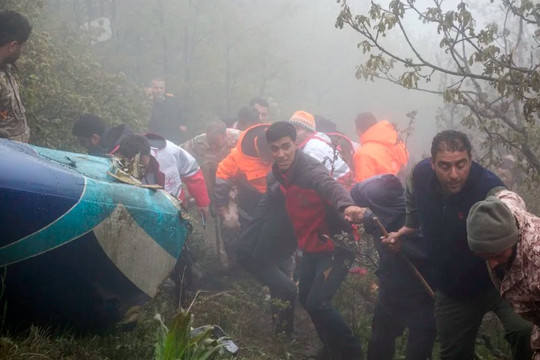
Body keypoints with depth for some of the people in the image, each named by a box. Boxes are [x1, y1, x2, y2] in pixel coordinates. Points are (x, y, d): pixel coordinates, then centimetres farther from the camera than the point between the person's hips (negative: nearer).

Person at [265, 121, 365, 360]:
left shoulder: (309, 169, -27)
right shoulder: (281, 172, -1)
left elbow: (330, 185, -49)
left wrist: (346, 206, -68)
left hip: (335, 246, -9)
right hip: (312, 247, 9)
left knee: (317, 302, -17)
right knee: (305, 298, 17)